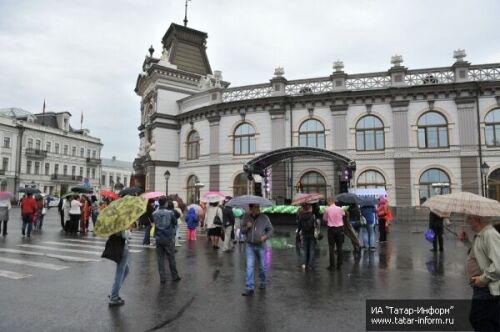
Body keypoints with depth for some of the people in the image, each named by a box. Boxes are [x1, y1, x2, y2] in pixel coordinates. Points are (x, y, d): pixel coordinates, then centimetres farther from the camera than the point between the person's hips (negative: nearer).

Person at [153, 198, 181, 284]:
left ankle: (162, 278, 10)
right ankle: (175, 276, 20)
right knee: (171, 258, 9)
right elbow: (175, 222, 2)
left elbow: (154, 222, 8)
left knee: (160, 258, 8)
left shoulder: (154, 213, -5)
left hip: (158, 238, 2)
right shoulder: (170, 213, -12)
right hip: (168, 238, -2)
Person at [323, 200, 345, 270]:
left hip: (331, 229, -2)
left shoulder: (327, 209, -9)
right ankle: (339, 265, 14)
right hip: (340, 228, 2)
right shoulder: (340, 209, -3)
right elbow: (343, 215, 18)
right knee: (339, 247, 9)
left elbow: (324, 219, 1)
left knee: (331, 247, 4)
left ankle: (332, 265, 3)